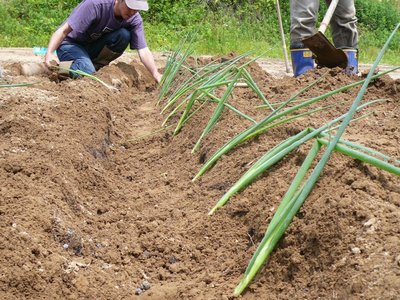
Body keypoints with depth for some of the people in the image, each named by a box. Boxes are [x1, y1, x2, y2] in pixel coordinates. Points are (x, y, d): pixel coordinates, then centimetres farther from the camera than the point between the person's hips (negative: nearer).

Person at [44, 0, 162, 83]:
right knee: (86, 71, -36)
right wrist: (49, 53, -44)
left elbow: (143, 51, -17)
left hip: (93, 46, 5)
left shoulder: (135, 19, -15)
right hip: (70, 44, -5)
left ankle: (95, 67, -6)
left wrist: (156, 75, -34)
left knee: (124, 35, -22)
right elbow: (64, 30, -30)